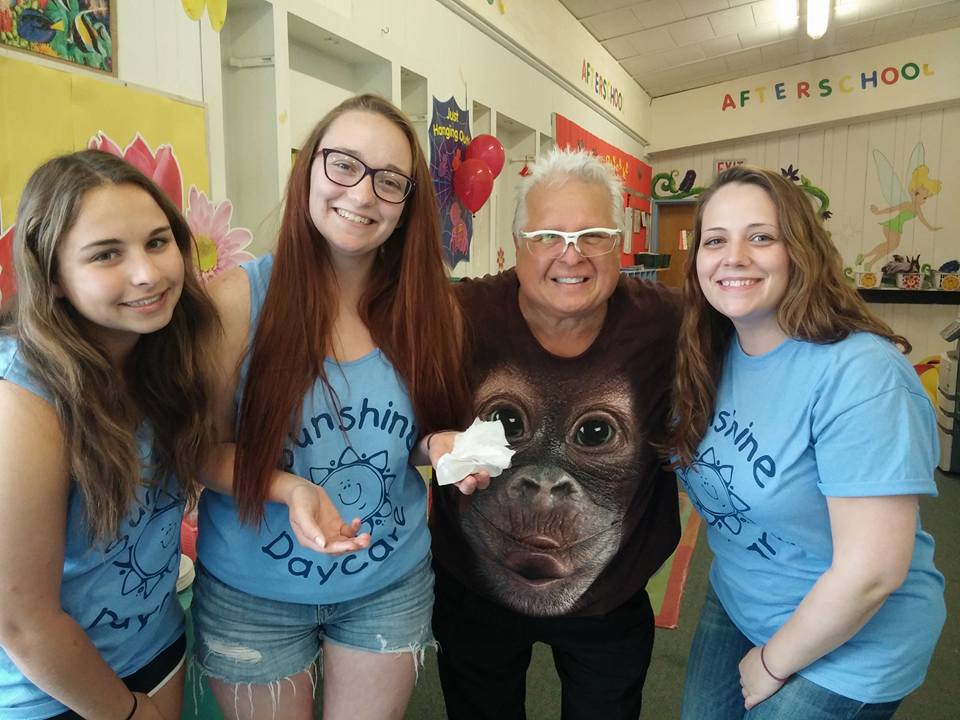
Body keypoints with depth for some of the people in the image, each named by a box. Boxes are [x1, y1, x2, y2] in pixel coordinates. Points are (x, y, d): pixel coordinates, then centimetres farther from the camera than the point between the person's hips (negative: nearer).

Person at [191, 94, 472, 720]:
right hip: (252, 592, -1)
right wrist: (293, 489, -27)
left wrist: (438, 447, -20)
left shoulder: (430, 306, -10)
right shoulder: (240, 298, -18)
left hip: (393, 584, 2)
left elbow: (421, 435, 2)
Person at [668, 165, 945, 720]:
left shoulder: (859, 373, -28)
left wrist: (771, 664, -15)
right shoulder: (710, 356, -7)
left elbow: (871, 571, -27)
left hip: (848, 647, -6)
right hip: (735, 605, 6)